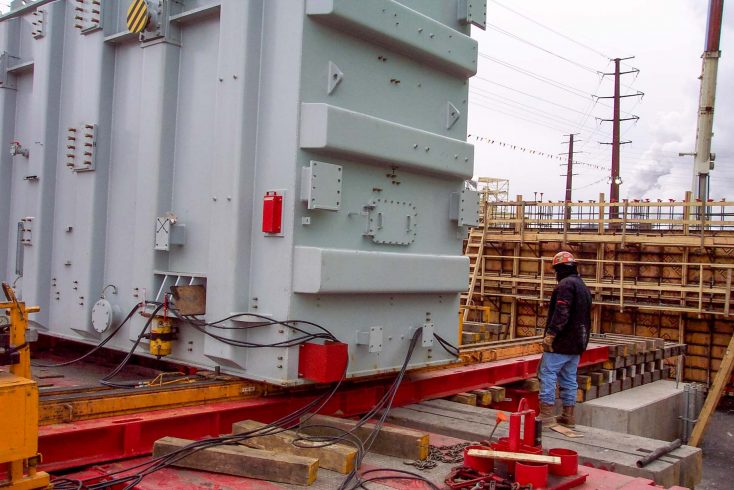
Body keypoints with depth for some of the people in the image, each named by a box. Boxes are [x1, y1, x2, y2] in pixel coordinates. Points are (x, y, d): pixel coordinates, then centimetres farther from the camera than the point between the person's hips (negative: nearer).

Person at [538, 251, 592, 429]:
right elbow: (586, 318, 23)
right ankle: (568, 416, 18)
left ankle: (547, 415, -7)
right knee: (569, 379, 13)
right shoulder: (583, 286, 18)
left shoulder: (565, 284, -14)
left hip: (561, 343, -9)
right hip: (577, 344, 9)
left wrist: (550, 334, -23)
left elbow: (561, 314, -24)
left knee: (548, 375, -6)